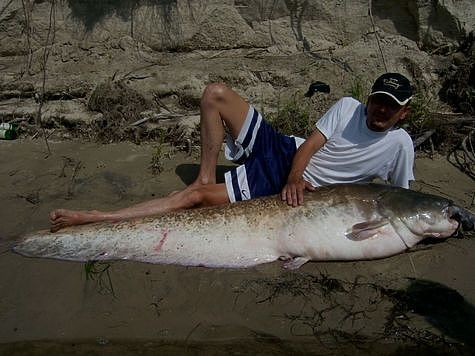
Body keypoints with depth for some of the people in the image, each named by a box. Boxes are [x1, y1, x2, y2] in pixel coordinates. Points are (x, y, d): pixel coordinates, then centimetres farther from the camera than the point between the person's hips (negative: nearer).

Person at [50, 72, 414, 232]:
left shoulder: (400, 144, -1)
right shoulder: (347, 106, 3)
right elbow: (309, 145, -3)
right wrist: (294, 178, -23)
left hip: (305, 188, -4)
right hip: (282, 151, 4)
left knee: (196, 196, -20)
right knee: (216, 94, -14)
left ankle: (97, 218, -16)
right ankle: (206, 176, -4)